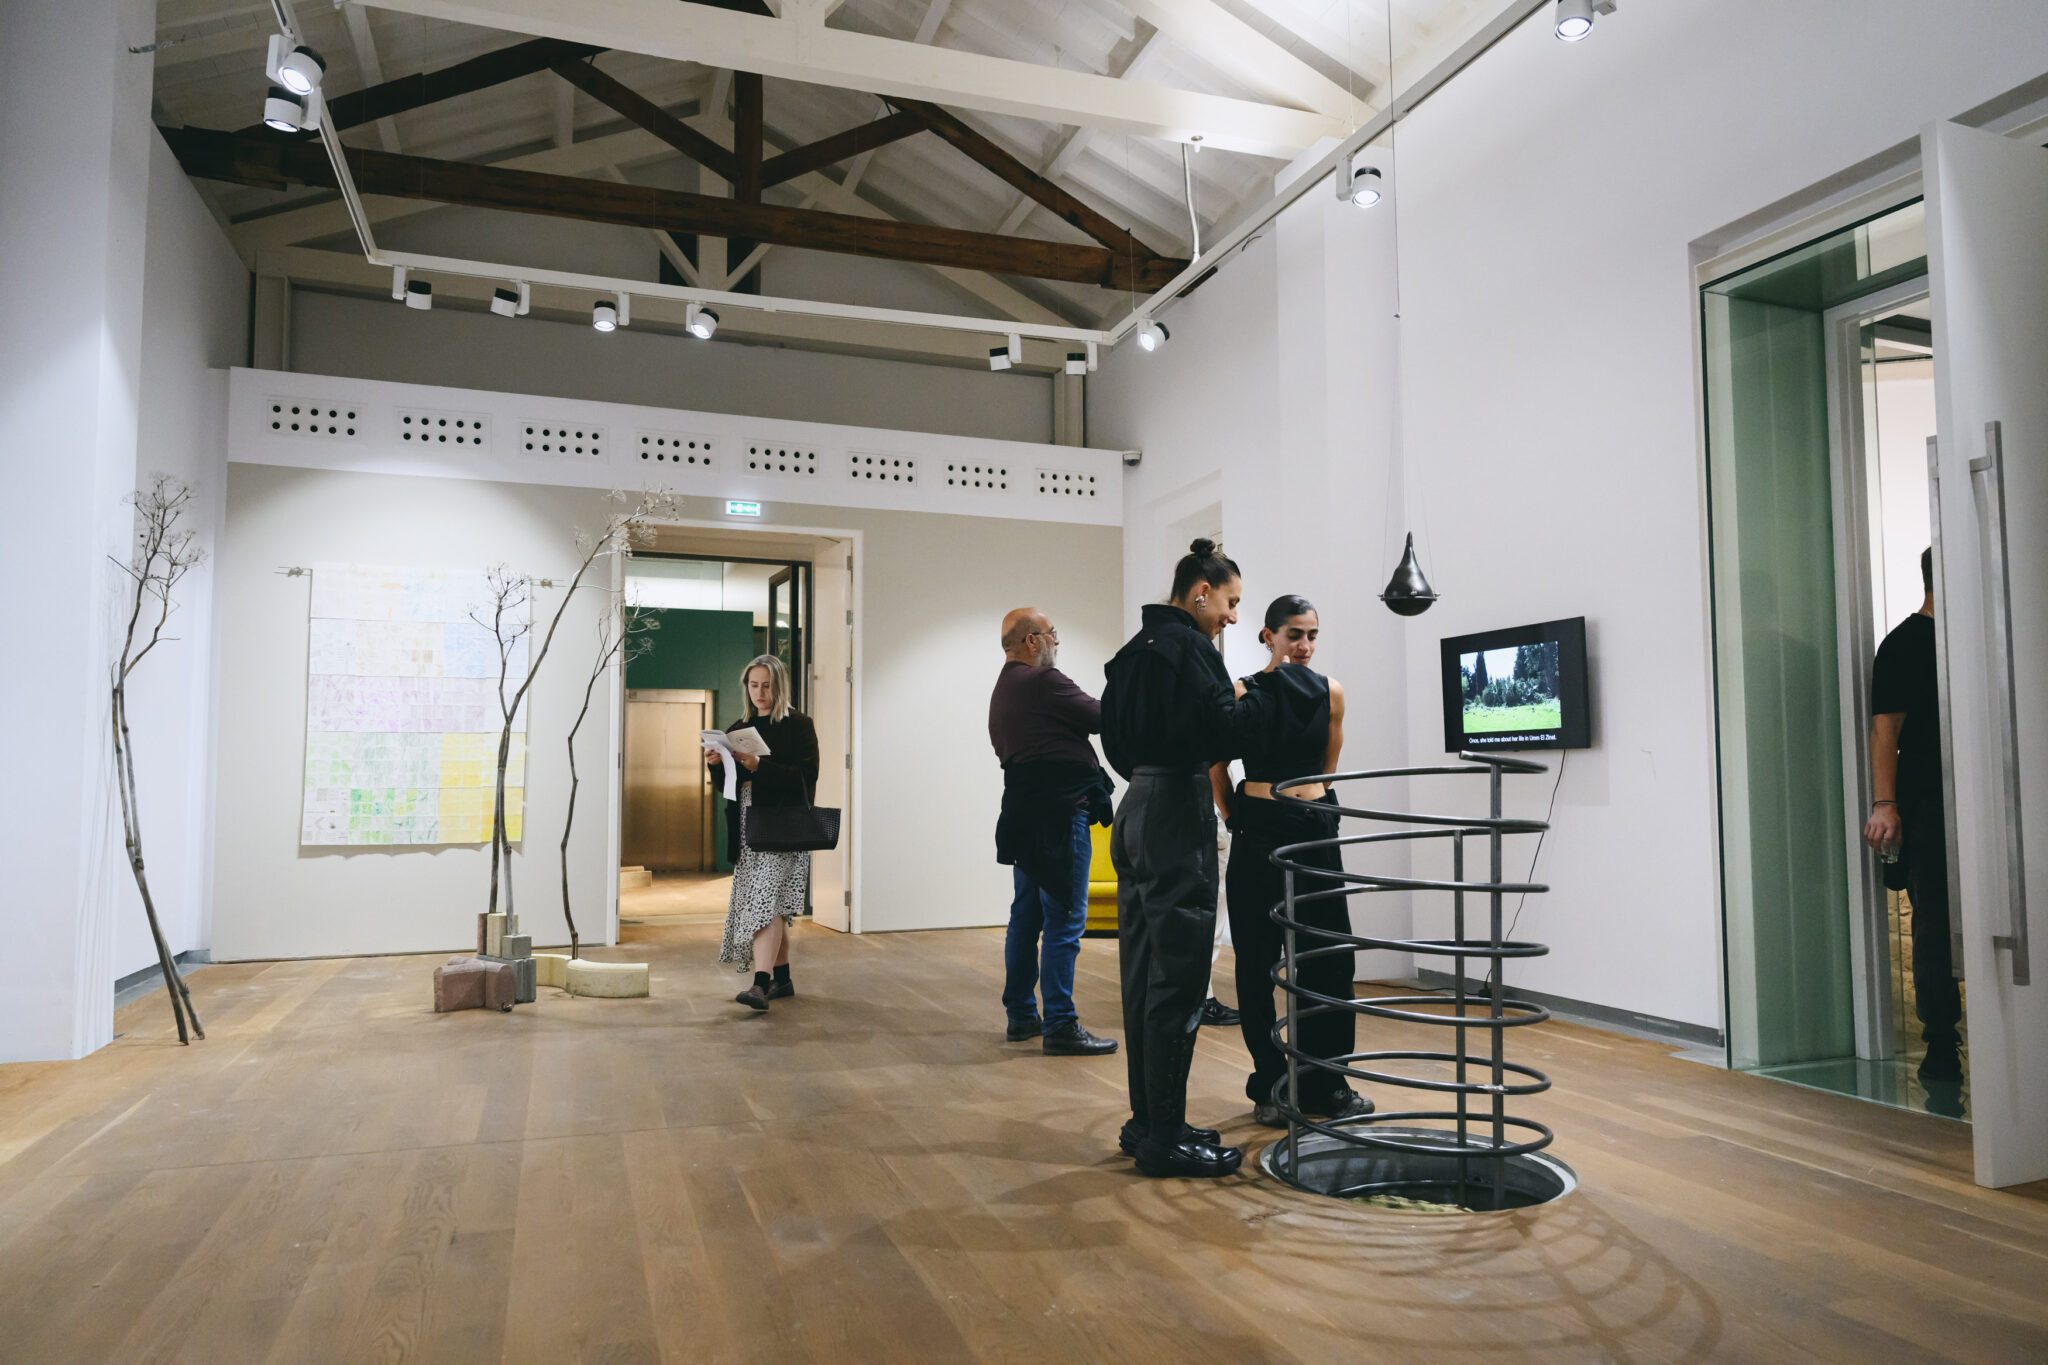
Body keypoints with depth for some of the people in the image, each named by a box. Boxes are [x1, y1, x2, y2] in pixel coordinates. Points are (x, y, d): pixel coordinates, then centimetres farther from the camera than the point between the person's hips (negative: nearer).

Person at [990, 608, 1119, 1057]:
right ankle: (1060, 1026, -5)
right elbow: (1102, 717, -11)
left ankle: (1021, 1015, 23)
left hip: (1024, 814, 10)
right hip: (1060, 813, -10)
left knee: (1027, 916, 15)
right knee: (1064, 922, -7)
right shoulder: (1043, 681, -13)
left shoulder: (1002, 690, 18)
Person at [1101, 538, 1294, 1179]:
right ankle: (1164, 1138, 3)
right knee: (1177, 980, -4)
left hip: (1138, 809, 10)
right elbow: (1227, 731, -19)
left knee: (1145, 974, 14)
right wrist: (1273, 687, -6)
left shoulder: (1135, 649, 17)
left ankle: (1147, 1122, 23)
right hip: (1177, 815, -10)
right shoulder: (1187, 647, -11)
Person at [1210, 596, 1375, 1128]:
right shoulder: (1244, 694, -6)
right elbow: (1216, 769, 4)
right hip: (1259, 834, -3)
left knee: (1330, 958, 4)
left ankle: (1324, 1083, 19)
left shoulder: (1331, 693, 5)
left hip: (1316, 829, 3)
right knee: (1258, 961, 3)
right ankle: (1270, 1085, 16)